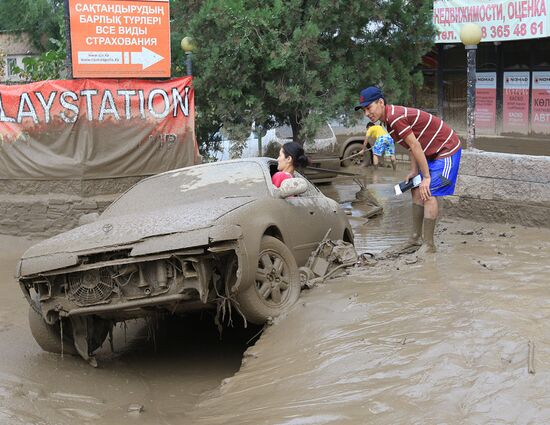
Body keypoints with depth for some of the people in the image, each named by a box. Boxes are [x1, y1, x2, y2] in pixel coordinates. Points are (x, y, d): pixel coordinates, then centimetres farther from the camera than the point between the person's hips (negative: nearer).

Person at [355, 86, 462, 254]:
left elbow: (415, 146, -25)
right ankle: (416, 237, 20)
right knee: (417, 191, 12)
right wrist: (414, 171, 4)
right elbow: (413, 144, 10)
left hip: (447, 150, -10)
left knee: (428, 193, -13)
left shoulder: (395, 118, -26)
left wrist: (426, 177, -19)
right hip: (433, 152, 10)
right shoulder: (390, 118, 6)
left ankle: (429, 244, -8)